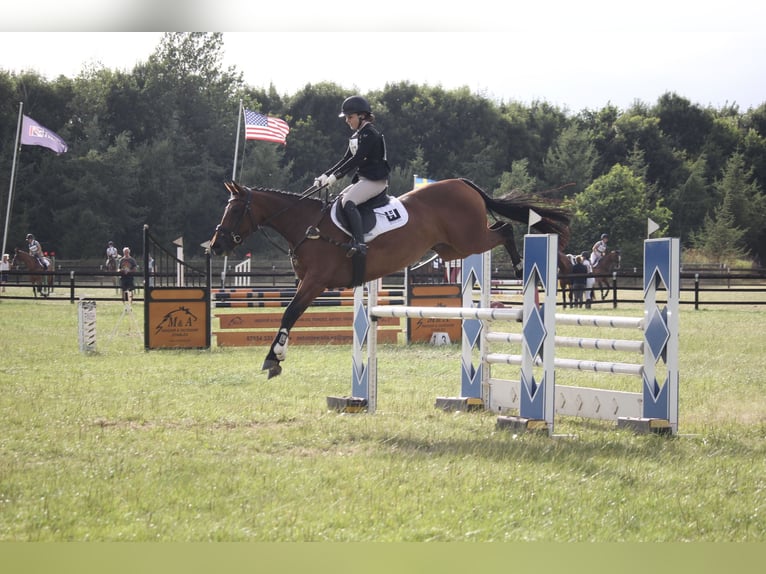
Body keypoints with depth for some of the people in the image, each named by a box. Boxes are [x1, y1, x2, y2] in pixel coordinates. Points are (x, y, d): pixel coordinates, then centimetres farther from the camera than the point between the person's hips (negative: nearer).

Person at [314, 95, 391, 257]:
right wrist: (325, 175, 7)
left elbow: (356, 160, -21)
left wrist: (335, 176, -22)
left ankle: (359, 243, -39)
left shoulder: (369, 134, -13)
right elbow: (346, 160, 18)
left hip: (375, 181, -11)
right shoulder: (356, 136, 18)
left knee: (348, 202, -28)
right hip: (363, 179, 11)